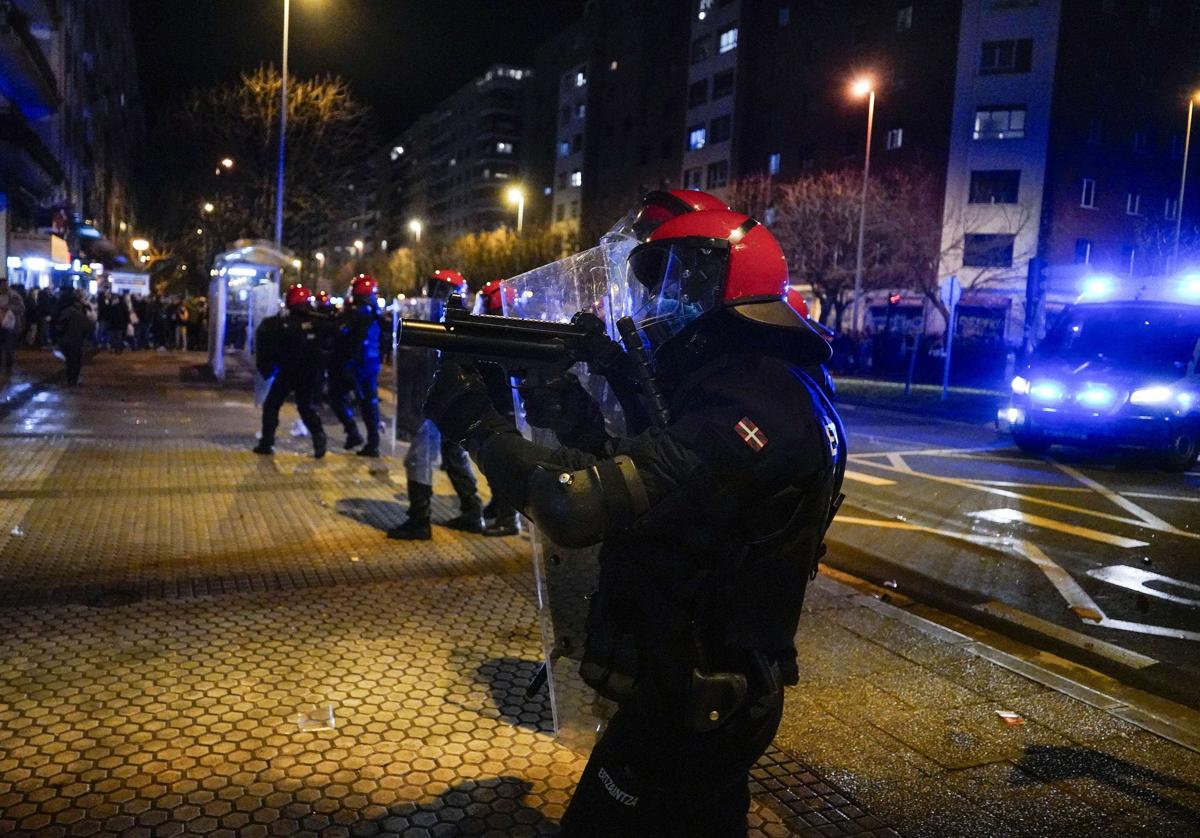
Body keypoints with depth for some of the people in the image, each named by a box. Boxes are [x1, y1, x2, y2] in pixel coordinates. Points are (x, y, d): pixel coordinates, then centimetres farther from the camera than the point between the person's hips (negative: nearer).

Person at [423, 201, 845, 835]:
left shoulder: (750, 405, -26)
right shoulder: (752, 383, 8)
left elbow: (579, 506, -34)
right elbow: (640, 483, 12)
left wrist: (477, 423, -20)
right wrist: (579, 424, -2)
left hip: (689, 707, -9)